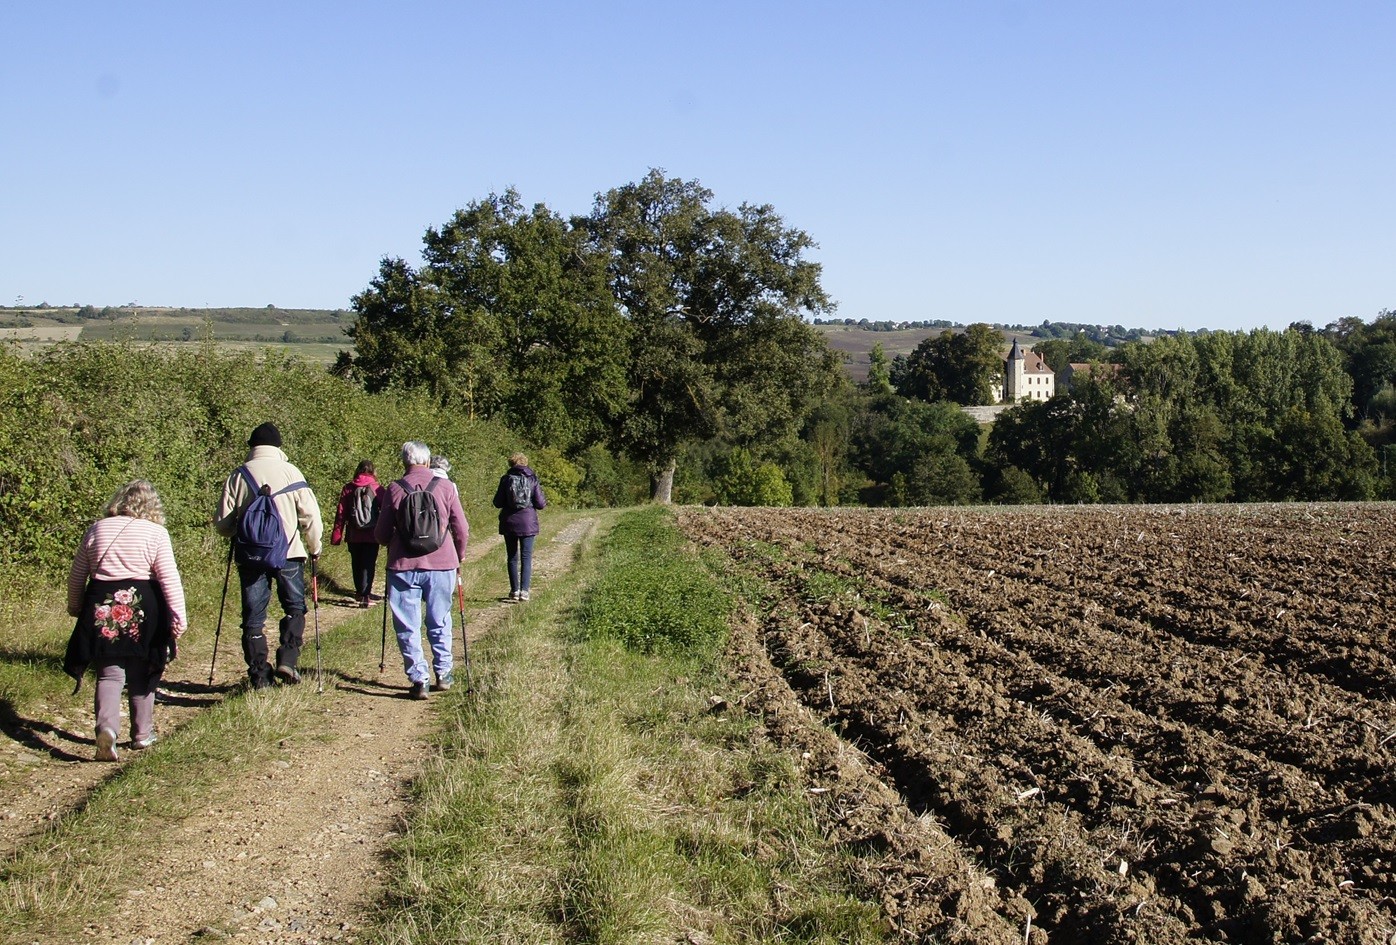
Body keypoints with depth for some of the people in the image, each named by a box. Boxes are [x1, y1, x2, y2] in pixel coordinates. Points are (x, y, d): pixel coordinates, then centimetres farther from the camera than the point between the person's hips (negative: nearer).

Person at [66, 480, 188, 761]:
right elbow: (170, 578, -9)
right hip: (142, 609, -2)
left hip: (102, 606, 2)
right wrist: (179, 616, -7)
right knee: (141, 674, 13)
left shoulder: (96, 530, 8)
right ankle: (142, 734, 21)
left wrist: (75, 607, 29)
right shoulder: (156, 533, -3)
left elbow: (76, 575, 14)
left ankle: (106, 728, -20)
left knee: (109, 673, 3)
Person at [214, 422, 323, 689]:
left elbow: (223, 523, 2)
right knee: (295, 607, 14)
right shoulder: (290, 472, -1)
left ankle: (258, 674, 7)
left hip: (250, 555, 1)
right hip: (289, 553, -1)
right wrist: (314, 547, 10)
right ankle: (287, 660, -3)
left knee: (253, 615, 8)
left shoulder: (238, 476, 3)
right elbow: (310, 514, -3)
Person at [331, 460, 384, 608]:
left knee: (356, 564, 18)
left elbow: (341, 513, 1)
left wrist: (336, 535, 6)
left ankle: (360, 592, 33)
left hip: (354, 535, 2)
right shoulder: (377, 489, -5)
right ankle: (365, 596, -9)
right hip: (372, 535, -2)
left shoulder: (348, 489, 0)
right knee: (368, 565, 2)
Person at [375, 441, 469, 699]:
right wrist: (458, 559, 20)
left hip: (404, 566, -1)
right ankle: (443, 674, 21)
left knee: (407, 626, 6)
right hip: (442, 564, 2)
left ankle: (419, 680, 3)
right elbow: (462, 530, 3)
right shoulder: (446, 487, 0)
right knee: (440, 623, 16)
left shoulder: (394, 489, -2)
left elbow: (381, 534, 4)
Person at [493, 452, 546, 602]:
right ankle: (524, 591, -6)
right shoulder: (533, 479, -3)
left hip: (509, 524, 1)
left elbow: (498, 503, -1)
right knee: (526, 557, 3)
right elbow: (540, 504, -4)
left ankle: (514, 590, 11)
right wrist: (544, 501, 18)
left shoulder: (506, 479, -3)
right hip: (528, 523, 0)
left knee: (512, 557, 10)